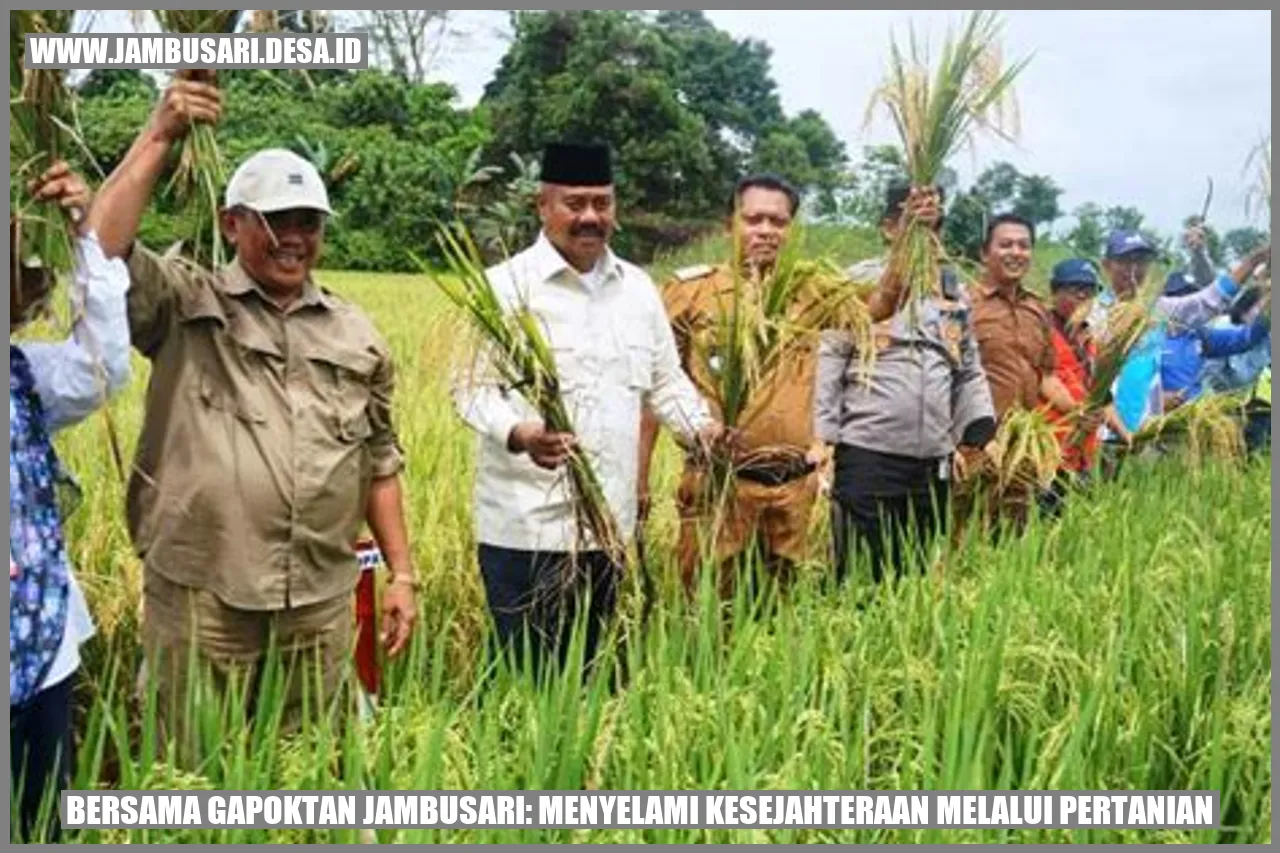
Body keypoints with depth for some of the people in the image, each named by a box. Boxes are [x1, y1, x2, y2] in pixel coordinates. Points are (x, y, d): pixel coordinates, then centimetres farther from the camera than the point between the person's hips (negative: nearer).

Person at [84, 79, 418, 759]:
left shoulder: (355, 335, 11)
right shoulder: (184, 304, 2)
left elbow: (380, 464, 14)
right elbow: (101, 251, -17)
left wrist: (401, 573, 10)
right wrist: (159, 137, -15)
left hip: (322, 603, 3)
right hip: (200, 598, -3)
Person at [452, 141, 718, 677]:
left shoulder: (638, 287, 11)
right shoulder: (506, 285, -6)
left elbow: (665, 380, 17)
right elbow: (473, 387, -11)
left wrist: (701, 427, -3)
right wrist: (519, 434, -31)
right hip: (526, 527, -5)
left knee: (590, 673, 16)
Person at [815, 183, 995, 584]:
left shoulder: (953, 290, 17)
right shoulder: (860, 280, 1)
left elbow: (969, 370, 21)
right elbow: (828, 362, -3)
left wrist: (981, 433, 11)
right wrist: (823, 439, -9)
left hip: (934, 457, 5)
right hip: (867, 453, -5)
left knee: (919, 570, 11)